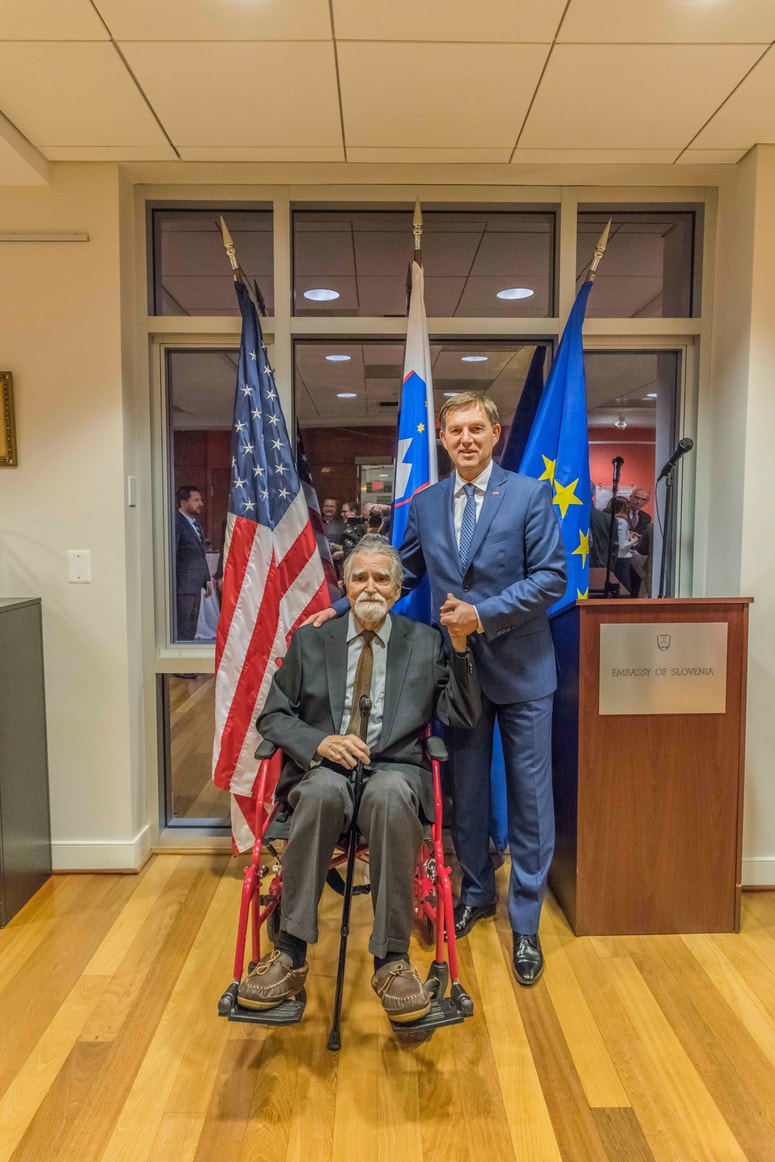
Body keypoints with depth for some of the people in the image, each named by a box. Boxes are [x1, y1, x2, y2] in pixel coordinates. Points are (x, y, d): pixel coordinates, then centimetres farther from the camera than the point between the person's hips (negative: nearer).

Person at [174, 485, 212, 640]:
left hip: (196, 585, 9)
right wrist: (173, 586, -17)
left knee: (192, 628, 14)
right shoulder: (177, 523, -14)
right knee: (183, 631, -3)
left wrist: (207, 579, 17)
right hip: (183, 586, -9)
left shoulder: (195, 522, 15)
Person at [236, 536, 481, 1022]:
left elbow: (463, 718, 5)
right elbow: (273, 716, 11)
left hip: (395, 770, 0)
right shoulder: (310, 640, 14)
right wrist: (320, 742, -9)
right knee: (324, 791, -35)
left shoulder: (425, 642, 12)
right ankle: (290, 954, -24)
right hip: (323, 768, 1)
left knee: (389, 794, -36)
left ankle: (393, 960, -26)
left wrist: (460, 647, -8)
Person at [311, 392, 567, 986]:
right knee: (465, 791, 16)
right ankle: (476, 891, 38)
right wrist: (345, 606, 5)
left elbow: (552, 576, -12)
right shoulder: (425, 504, 6)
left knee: (529, 796, 5)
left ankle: (526, 924, 21)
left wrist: (484, 614, -18)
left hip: (521, 670, -3)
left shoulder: (530, 494, -7)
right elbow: (402, 573, 14)